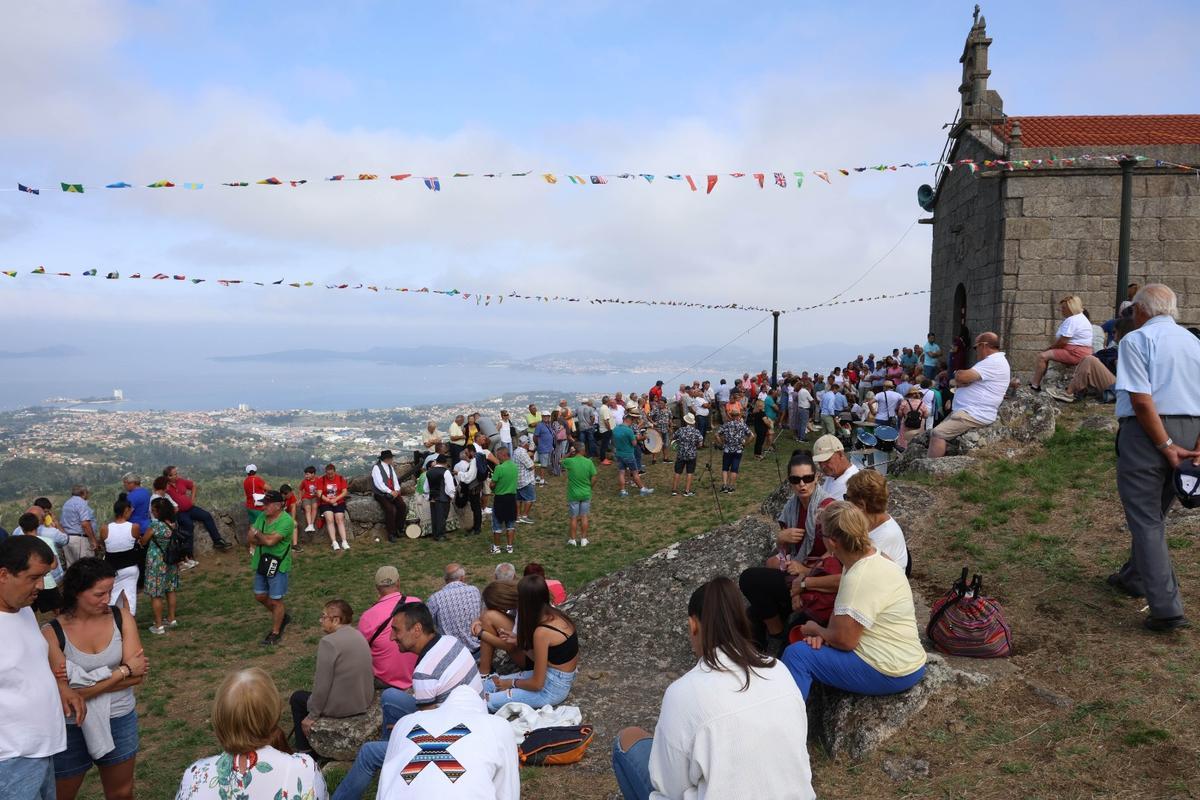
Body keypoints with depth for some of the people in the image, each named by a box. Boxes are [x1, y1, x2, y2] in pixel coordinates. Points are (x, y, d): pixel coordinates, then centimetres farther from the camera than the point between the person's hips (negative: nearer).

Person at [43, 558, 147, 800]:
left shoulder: (122, 618, -9)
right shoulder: (52, 633, -15)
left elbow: (138, 675, -13)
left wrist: (85, 680, -20)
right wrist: (123, 671, -19)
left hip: (119, 721, 3)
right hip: (71, 728, -2)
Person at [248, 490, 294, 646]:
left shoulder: (286, 521, -21)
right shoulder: (263, 516, 2)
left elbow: (270, 541, -29)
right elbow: (249, 539, -2)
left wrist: (257, 533, -12)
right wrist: (265, 539, -19)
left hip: (278, 565, -8)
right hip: (261, 563, 8)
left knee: (275, 600, 3)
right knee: (260, 596, 18)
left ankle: (275, 633, 19)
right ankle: (282, 616, 39)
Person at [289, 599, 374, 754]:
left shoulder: (328, 642, -21)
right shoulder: (358, 635, 4)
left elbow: (322, 685, -19)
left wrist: (312, 716, -6)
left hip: (341, 707, -7)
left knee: (297, 697, 17)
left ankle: (303, 750, 24)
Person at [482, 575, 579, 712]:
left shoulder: (542, 632, -27)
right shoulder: (554, 615, -3)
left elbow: (537, 684, -20)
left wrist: (512, 683, -4)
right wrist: (519, 640, 2)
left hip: (552, 689, -8)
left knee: (487, 702, -12)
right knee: (486, 685, 7)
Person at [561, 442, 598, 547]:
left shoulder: (569, 462, -15)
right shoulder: (589, 462, -11)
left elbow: (561, 461, 8)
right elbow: (594, 479, -7)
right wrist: (590, 488, 10)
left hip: (573, 495, -1)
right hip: (586, 494, 1)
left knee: (574, 518, 10)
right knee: (584, 517, 13)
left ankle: (572, 539, 20)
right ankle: (584, 539, 20)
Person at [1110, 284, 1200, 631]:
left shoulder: (1136, 340, -8)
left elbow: (1142, 400, -18)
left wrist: (1166, 445, -14)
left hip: (1147, 432, -7)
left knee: (1147, 521, -1)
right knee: (1154, 514, 22)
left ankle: (1166, 608, -5)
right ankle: (1134, 577, 39)